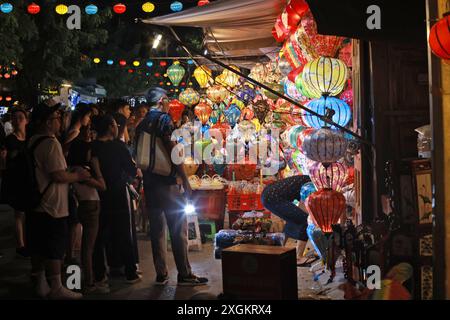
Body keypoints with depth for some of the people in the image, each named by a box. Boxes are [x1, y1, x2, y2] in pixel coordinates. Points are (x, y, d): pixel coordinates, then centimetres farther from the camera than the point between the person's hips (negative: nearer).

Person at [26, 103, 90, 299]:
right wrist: (78, 176, -7)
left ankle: (39, 283, 25)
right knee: (55, 249, 0)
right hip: (52, 207, -9)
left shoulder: (33, 142, 12)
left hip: (35, 205, 9)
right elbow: (59, 175, -23)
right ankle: (56, 289, 7)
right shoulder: (51, 143, -18)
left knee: (38, 247, 15)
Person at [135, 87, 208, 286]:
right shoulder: (163, 119, -8)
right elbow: (172, 150, -16)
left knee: (156, 229, 9)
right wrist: (185, 181, -14)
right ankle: (184, 274, -1)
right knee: (178, 228, -3)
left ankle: (161, 274, 13)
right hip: (167, 181, -7)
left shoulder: (142, 124, 14)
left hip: (149, 181, 8)